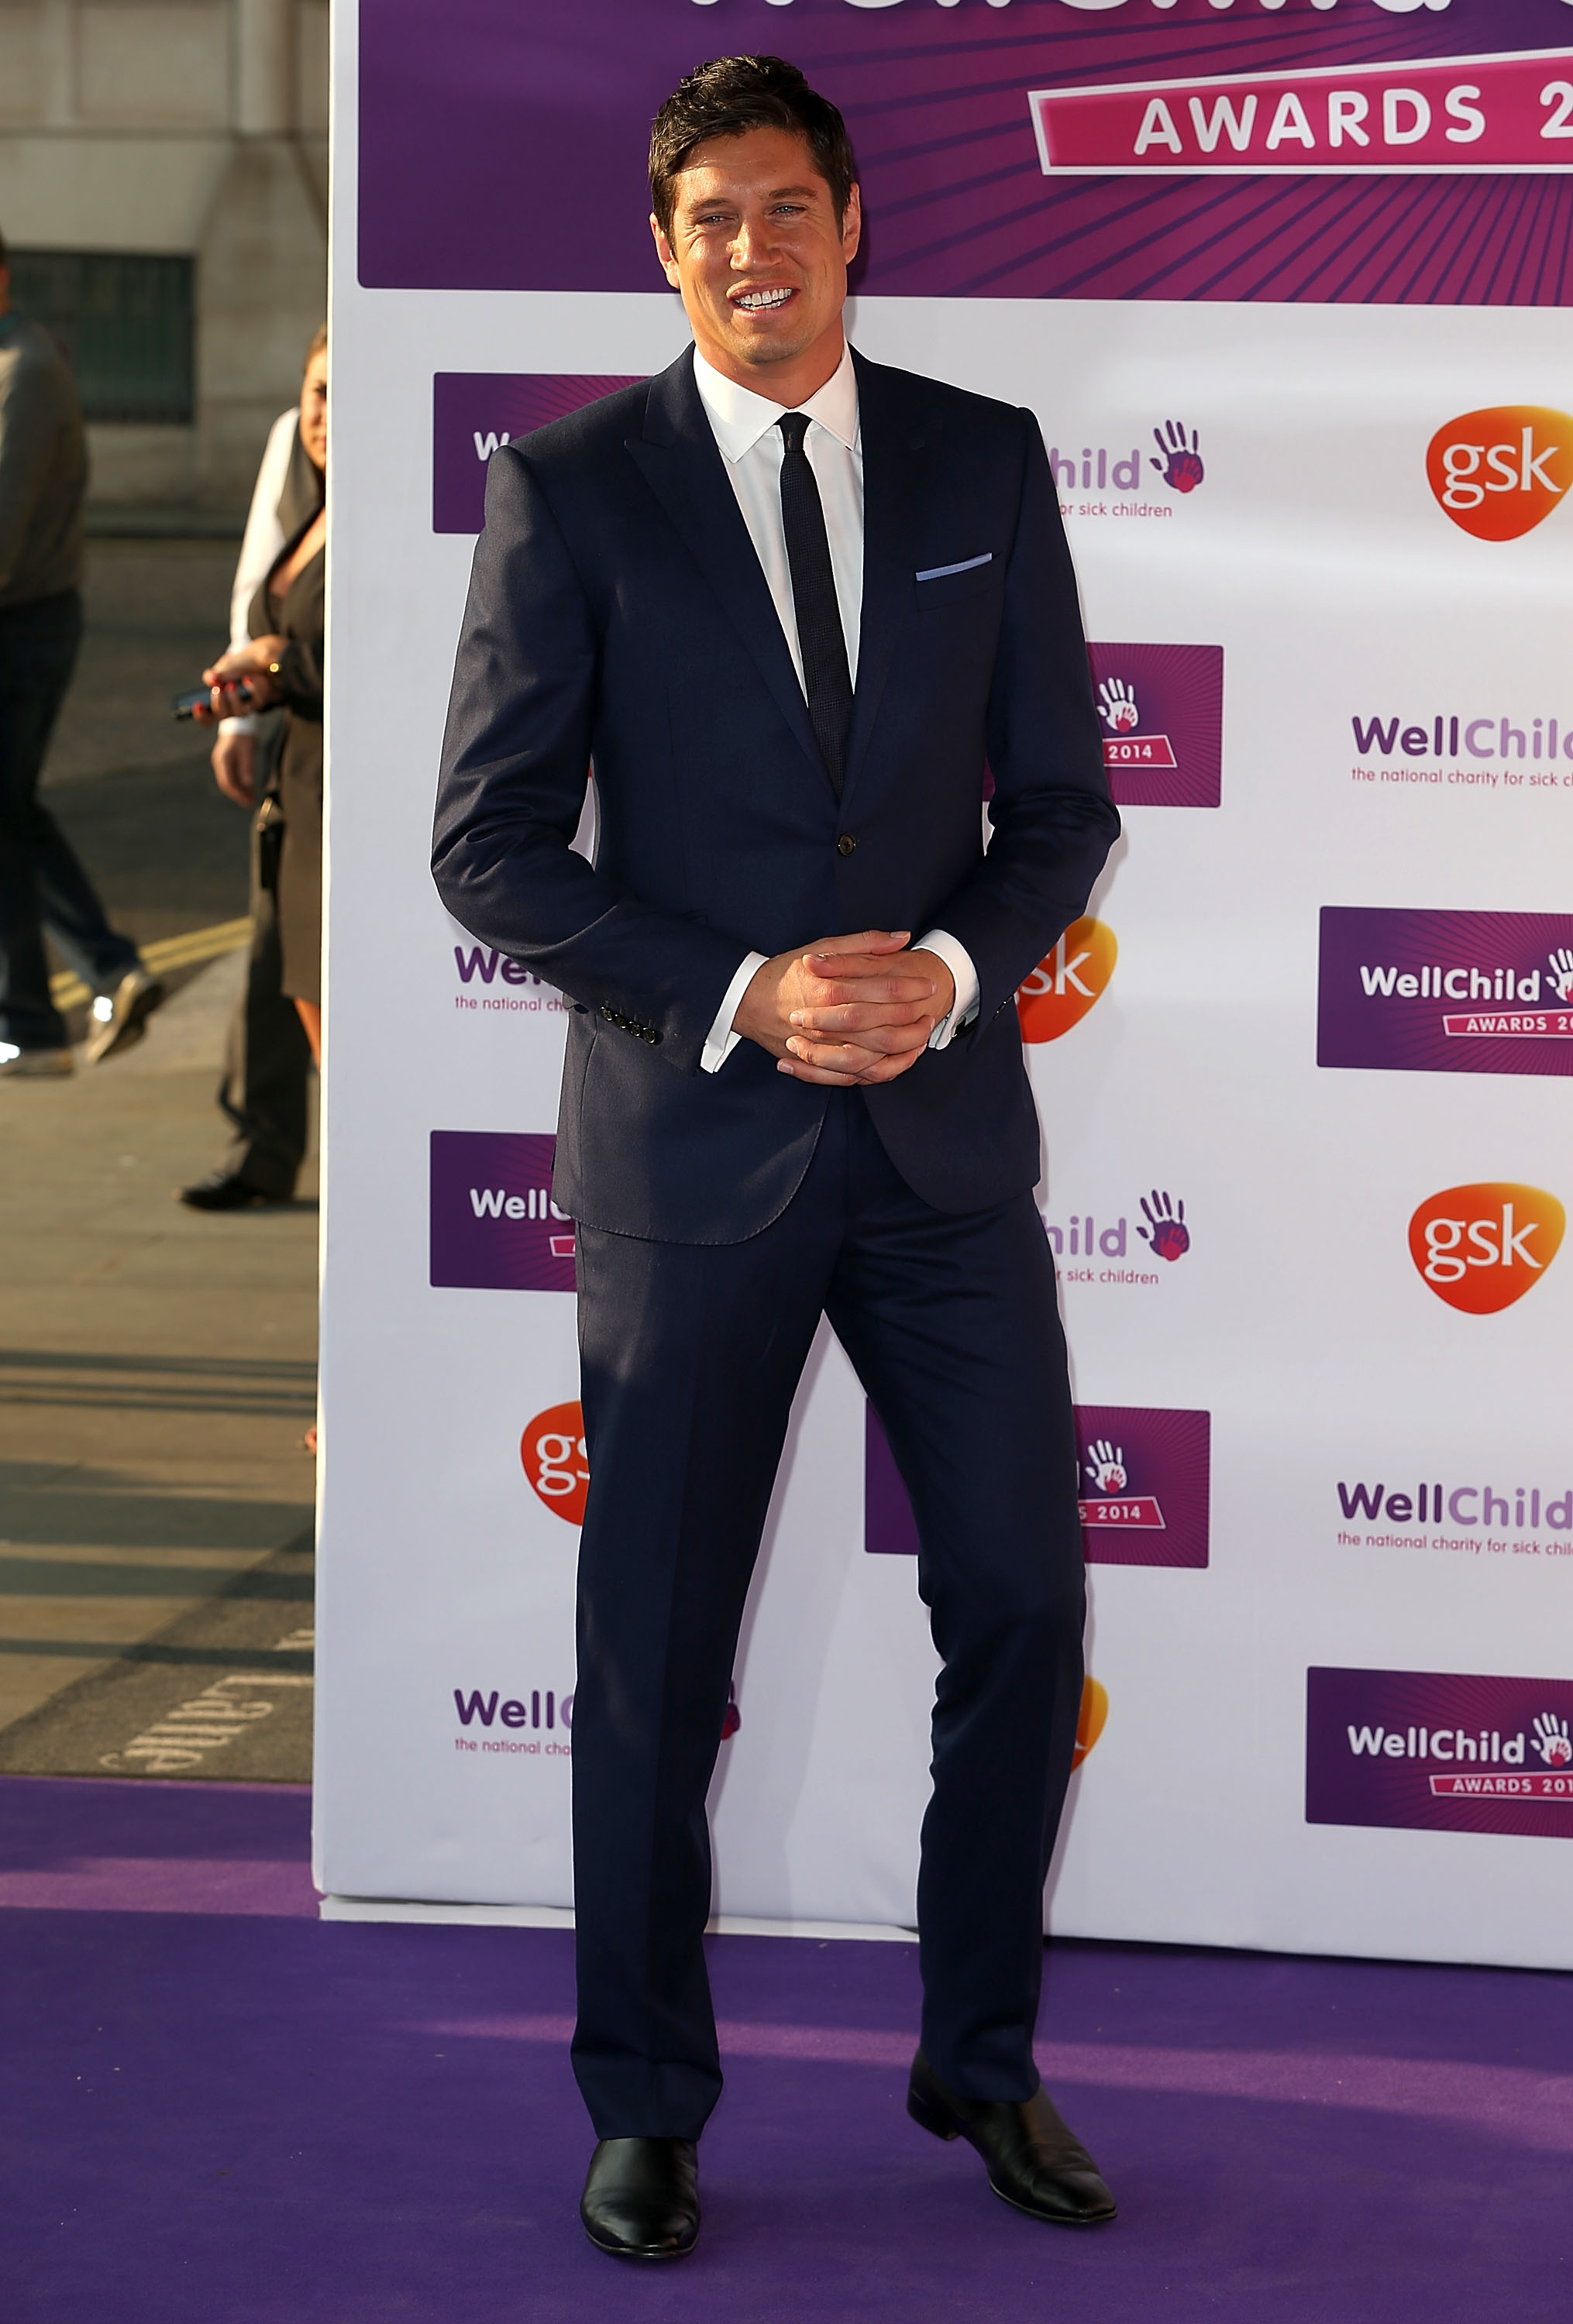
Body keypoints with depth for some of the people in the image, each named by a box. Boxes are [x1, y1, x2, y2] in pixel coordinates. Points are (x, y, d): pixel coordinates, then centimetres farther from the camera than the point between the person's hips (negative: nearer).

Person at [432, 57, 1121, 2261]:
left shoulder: (985, 463, 4)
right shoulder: (569, 485, -4)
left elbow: (1060, 803, 6)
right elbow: (490, 844, -5)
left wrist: (951, 970, -13)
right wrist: (740, 995, -16)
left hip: (944, 1132, 3)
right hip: (691, 1147, -2)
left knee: (1023, 1606, 5)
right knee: (659, 1650, 5)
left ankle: (983, 2061, 24)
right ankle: (648, 2106, 20)